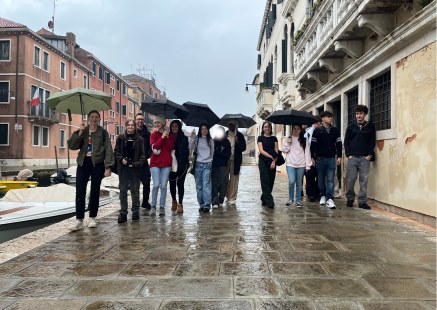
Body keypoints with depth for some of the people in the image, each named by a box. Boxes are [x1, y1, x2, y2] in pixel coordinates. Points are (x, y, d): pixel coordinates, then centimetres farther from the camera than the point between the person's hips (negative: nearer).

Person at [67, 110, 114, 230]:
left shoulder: (103, 132, 1)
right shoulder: (82, 131, 10)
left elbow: (108, 149, -4)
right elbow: (71, 145, 1)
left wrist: (108, 167, -12)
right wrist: (79, 133, -10)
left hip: (97, 164, -2)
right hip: (83, 163, 2)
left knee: (95, 192, 5)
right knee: (80, 192, -2)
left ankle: (92, 218, 18)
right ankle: (79, 220, 3)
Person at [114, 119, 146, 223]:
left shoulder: (139, 139, 3)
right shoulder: (121, 138, 5)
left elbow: (142, 154, 2)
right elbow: (116, 151, 6)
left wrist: (139, 163, -13)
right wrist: (121, 159, -11)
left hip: (135, 168, -1)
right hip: (123, 168, 1)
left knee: (135, 190, 7)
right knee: (123, 191, 4)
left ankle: (135, 212, 17)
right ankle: (123, 213, 10)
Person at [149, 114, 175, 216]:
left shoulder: (169, 135, 11)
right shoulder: (153, 134, 9)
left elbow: (170, 148, -1)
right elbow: (154, 147, -8)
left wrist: (167, 138, -10)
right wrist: (162, 137, -13)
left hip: (166, 163, 1)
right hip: (155, 163, -1)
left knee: (163, 186, -2)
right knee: (156, 185, -10)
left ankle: (162, 207, 6)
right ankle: (153, 207, 2)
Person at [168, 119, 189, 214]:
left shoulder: (184, 138, -1)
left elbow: (186, 151, -4)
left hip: (181, 164, -3)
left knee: (180, 183, -2)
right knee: (172, 183, 11)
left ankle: (180, 204, 4)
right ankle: (174, 201, 32)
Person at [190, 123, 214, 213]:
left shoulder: (210, 140, 11)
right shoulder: (196, 139, 6)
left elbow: (212, 152, 16)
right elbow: (191, 148, -8)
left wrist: (211, 162, 10)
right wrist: (192, 137, -15)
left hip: (207, 164, 0)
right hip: (198, 164, 1)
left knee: (206, 185, -9)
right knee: (199, 185, 3)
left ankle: (207, 205, -8)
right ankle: (201, 204, 12)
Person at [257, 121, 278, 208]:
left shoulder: (274, 138, 13)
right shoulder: (260, 138, 6)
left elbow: (276, 151, 5)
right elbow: (261, 150, -5)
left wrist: (274, 161, -10)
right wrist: (271, 156, -14)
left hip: (272, 162, 3)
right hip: (263, 161, -3)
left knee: (271, 182, 3)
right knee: (265, 182, -8)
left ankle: (264, 199, 19)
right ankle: (269, 201, -8)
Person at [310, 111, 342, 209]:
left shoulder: (335, 130, 8)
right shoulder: (317, 130, 1)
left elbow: (339, 144, 10)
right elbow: (313, 144, 2)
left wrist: (339, 156, 4)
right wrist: (312, 157, -1)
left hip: (331, 158, 1)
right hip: (320, 158, 0)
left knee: (330, 179, -5)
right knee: (321, 179, 8)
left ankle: (329, 199, -7)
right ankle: (323, 196, 24)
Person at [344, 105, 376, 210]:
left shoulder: (370, 127, 8)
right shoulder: (351, 127, 10)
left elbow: (372, 142, 5)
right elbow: (346, 141, 7)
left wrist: (370, 155, -6)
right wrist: (348, 154, -3)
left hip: (365, 158, -1)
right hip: (352, 157, 1)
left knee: (364, 180, -1)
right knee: (350, 179, 0)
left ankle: (362, 201, 5)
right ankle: (350, 199, 14)